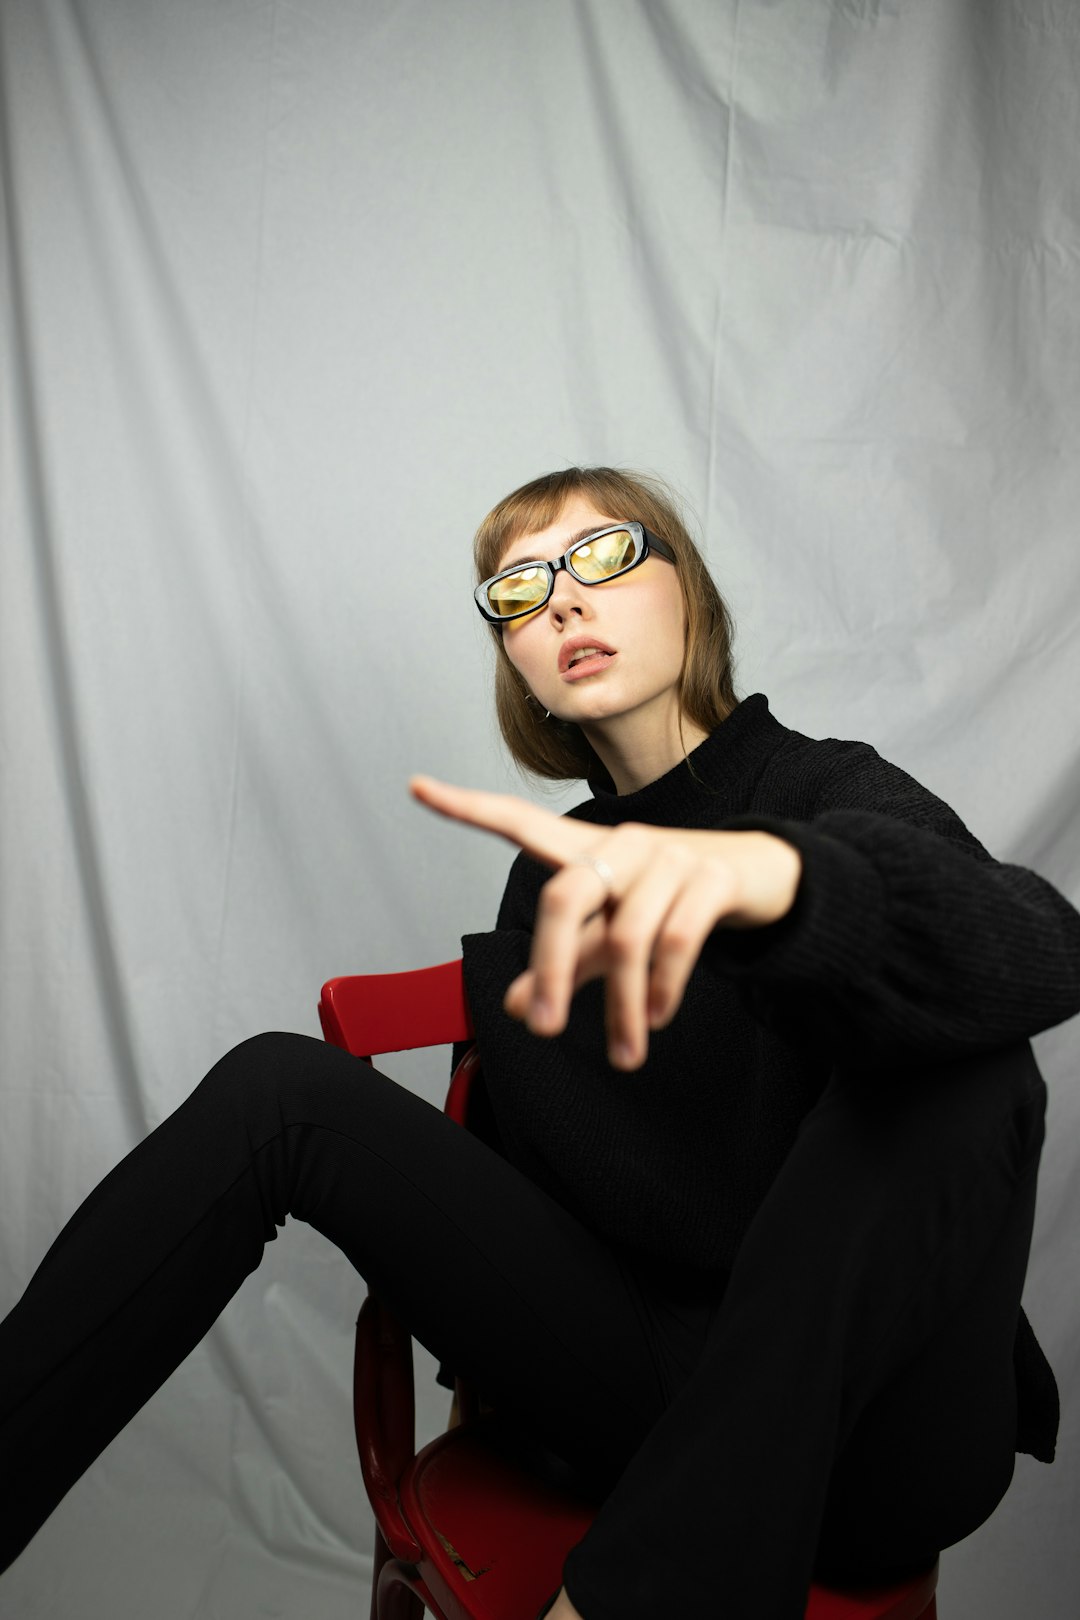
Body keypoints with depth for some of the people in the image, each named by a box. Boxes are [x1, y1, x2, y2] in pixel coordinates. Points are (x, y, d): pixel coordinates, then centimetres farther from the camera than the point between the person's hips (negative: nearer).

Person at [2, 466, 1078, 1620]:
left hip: (865, 1427, -3)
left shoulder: (832, 793, -5)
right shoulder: (553, 874, 10)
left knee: (953, 1047, -31)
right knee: (285, 1087, -8)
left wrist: (780, 873, -48)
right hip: (644, 1374, 4)